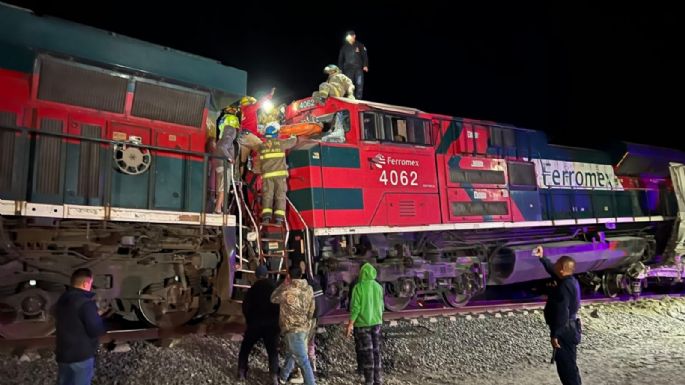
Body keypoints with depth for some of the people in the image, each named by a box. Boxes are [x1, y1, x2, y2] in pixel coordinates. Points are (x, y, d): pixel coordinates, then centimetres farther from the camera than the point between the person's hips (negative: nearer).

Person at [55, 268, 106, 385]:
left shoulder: (62, 299, 6)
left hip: (62, 354, 8)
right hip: (81, 355, -8)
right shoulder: (85, 302, -23)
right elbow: (96, 331, -21)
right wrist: (98, 317, -2)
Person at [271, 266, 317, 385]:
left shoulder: (287, 291, -19)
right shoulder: (309, 289, 1)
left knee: (303, 360, -4)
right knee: (293, 353, 26)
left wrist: (283, 284, 2)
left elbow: (273, 299, 1)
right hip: (305, 328, 8)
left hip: (293, 329, -8)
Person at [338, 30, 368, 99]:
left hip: (358, 68, -1)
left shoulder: (360, 45, 8)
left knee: (359, 84, -11)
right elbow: (340, 59, 17)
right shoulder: (344, 47, 13)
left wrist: (365, 65, -9)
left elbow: (365, 56, 4)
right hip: (348, 69, 1)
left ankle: (358, 99, -9)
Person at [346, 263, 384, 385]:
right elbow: (381, 306, 9)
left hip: (362, 323, -4)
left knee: (366, 352, 2)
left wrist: (350, 324, -9)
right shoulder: (378, 287, 2)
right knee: (376, 351, 12)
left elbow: (355, 307, -14)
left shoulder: (359, 287, -12)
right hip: (376, 322, 4)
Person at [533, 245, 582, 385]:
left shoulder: (564, 286, -25)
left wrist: (555, 334, -23)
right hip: (569, 328, 10)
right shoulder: (570, 280, 4)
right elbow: (552, 270, 23)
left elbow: (562, 313, -27)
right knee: (568, 365, 21)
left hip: (565, 331, -10)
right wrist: (542, 258, 21)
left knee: (566, 366, -1)